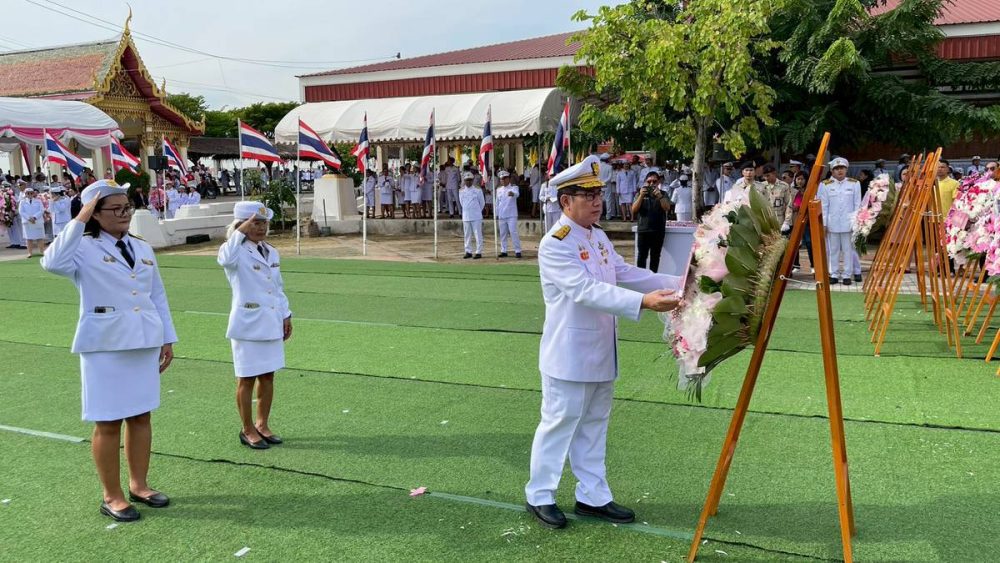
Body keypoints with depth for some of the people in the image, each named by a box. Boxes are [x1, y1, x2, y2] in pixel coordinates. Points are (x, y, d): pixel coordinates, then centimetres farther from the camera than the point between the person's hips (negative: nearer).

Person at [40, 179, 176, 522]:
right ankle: (111, 496, 16)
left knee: (141, 416, 13)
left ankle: (138, 485, 27)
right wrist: (78, 221, -24)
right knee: (108, 422, 3)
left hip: (144, 343, 5)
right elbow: (52, 263, -29)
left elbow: (158, 296, 13)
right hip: (104, 346, -5)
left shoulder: (143, 249, 10)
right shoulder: (84, 248, -6)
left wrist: (168, 339, 11)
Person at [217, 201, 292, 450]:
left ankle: (262, 424, 28)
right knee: (247, 379, 4)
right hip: (247, 325, -6)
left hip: (271, 324, 6)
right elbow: (225, 259, -37)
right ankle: (248, 430, 18)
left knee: (267, 376, 13)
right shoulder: (237, 252, -11)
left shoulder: (272, 252, 10)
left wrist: (286, 315, 13)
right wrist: (240, 232, -29)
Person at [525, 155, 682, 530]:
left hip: (601, 353, 9)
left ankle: (592, 497, 28)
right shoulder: (555, 244, -19)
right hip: (569, 355, -8)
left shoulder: (599, 237, 11)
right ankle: (539, 497, 20)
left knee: (594, 427, 16)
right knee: (559, 425, 3)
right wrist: (643, 301, -37)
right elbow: (585, 290, -29)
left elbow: (625, 273, 14)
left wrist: (675, 284, 4)